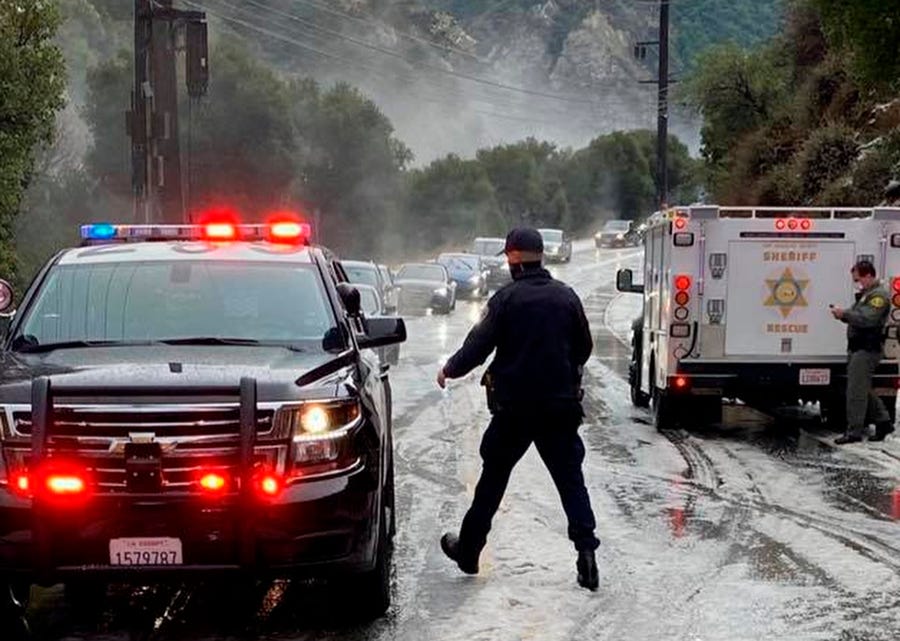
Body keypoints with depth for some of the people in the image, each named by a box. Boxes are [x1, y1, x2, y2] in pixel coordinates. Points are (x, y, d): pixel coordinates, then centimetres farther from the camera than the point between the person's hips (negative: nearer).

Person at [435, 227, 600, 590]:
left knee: (493, 478, 11)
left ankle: (469, 549, 22)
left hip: (514, 407, -2)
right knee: (570, 478, 5)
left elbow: (479, 345, -8)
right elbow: (584, 348, 12)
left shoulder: (506, 298, -10)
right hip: (561, 405, 3)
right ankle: (586, 550, -8)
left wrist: (450, 369, 9)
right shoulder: (566, 297, 3)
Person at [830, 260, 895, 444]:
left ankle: (854, 432, -5)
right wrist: (842, 314, 4)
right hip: (858, 348, 10)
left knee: (856, 391, -9)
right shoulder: (865, 294, 20)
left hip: (867, 350, -10)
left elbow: (867, 319, -24)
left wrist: (845, 314, -17)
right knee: (863, 390, 16)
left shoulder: (879, 296, -12)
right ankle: (883, 422, 25)